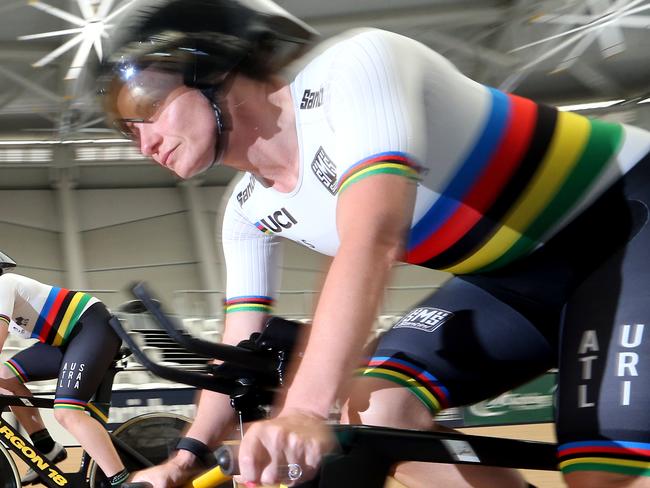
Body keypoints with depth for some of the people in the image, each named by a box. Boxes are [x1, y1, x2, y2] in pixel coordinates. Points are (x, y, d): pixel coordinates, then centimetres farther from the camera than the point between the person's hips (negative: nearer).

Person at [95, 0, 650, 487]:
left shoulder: (351, 68, -25)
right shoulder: (250, 211, 1)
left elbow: (372, 241, -38)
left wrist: (304, 409, -45)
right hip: (513, 275, 8)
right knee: (379, 411, -11)